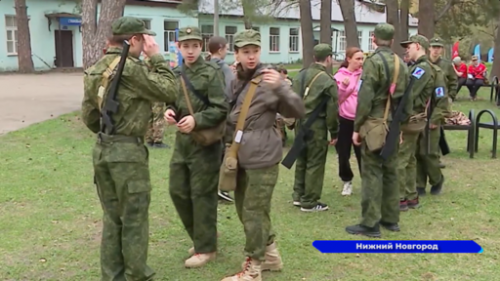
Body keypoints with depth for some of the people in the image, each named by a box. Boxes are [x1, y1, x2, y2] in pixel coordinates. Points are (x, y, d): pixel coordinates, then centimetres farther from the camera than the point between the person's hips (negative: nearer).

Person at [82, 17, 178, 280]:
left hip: (102, 150, 8)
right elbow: (168, 92, -10)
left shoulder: (94, 70, 9)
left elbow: (88, 116, 14)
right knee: (134, 219, 4)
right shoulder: (130, 67, -16)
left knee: (112, 218, 16)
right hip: (128, 152, -8)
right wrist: (157, 57, -5)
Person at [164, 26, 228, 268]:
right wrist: (170, 111, -5)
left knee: (202, 194, 0)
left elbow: (221, 110, -14)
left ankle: (206, 248, 14)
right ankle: (201, 235, 30)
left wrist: (196, 120, -26)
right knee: (177, 191, 11)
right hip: (182, 139, 7)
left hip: (204, 142, -7)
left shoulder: (211, 73, -10)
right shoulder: (176, 73, 9)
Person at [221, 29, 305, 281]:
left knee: (254, 212, -2)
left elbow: (297, 111, -17)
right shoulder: (236, 81, 11)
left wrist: (280, 88, -31)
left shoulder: (268, 79, -9)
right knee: (244, 209, 16)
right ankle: (270, 255, 32)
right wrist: (229, 145, 13)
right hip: (241, 156, 8)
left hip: (262, 156, -8)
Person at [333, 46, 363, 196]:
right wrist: (343, 87, -19)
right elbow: (336, 99, -4)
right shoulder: (340, 75, -1)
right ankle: (347, 181, 26)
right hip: (344, 120, 0)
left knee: (362, 153, -1)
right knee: (343, 154, 6)